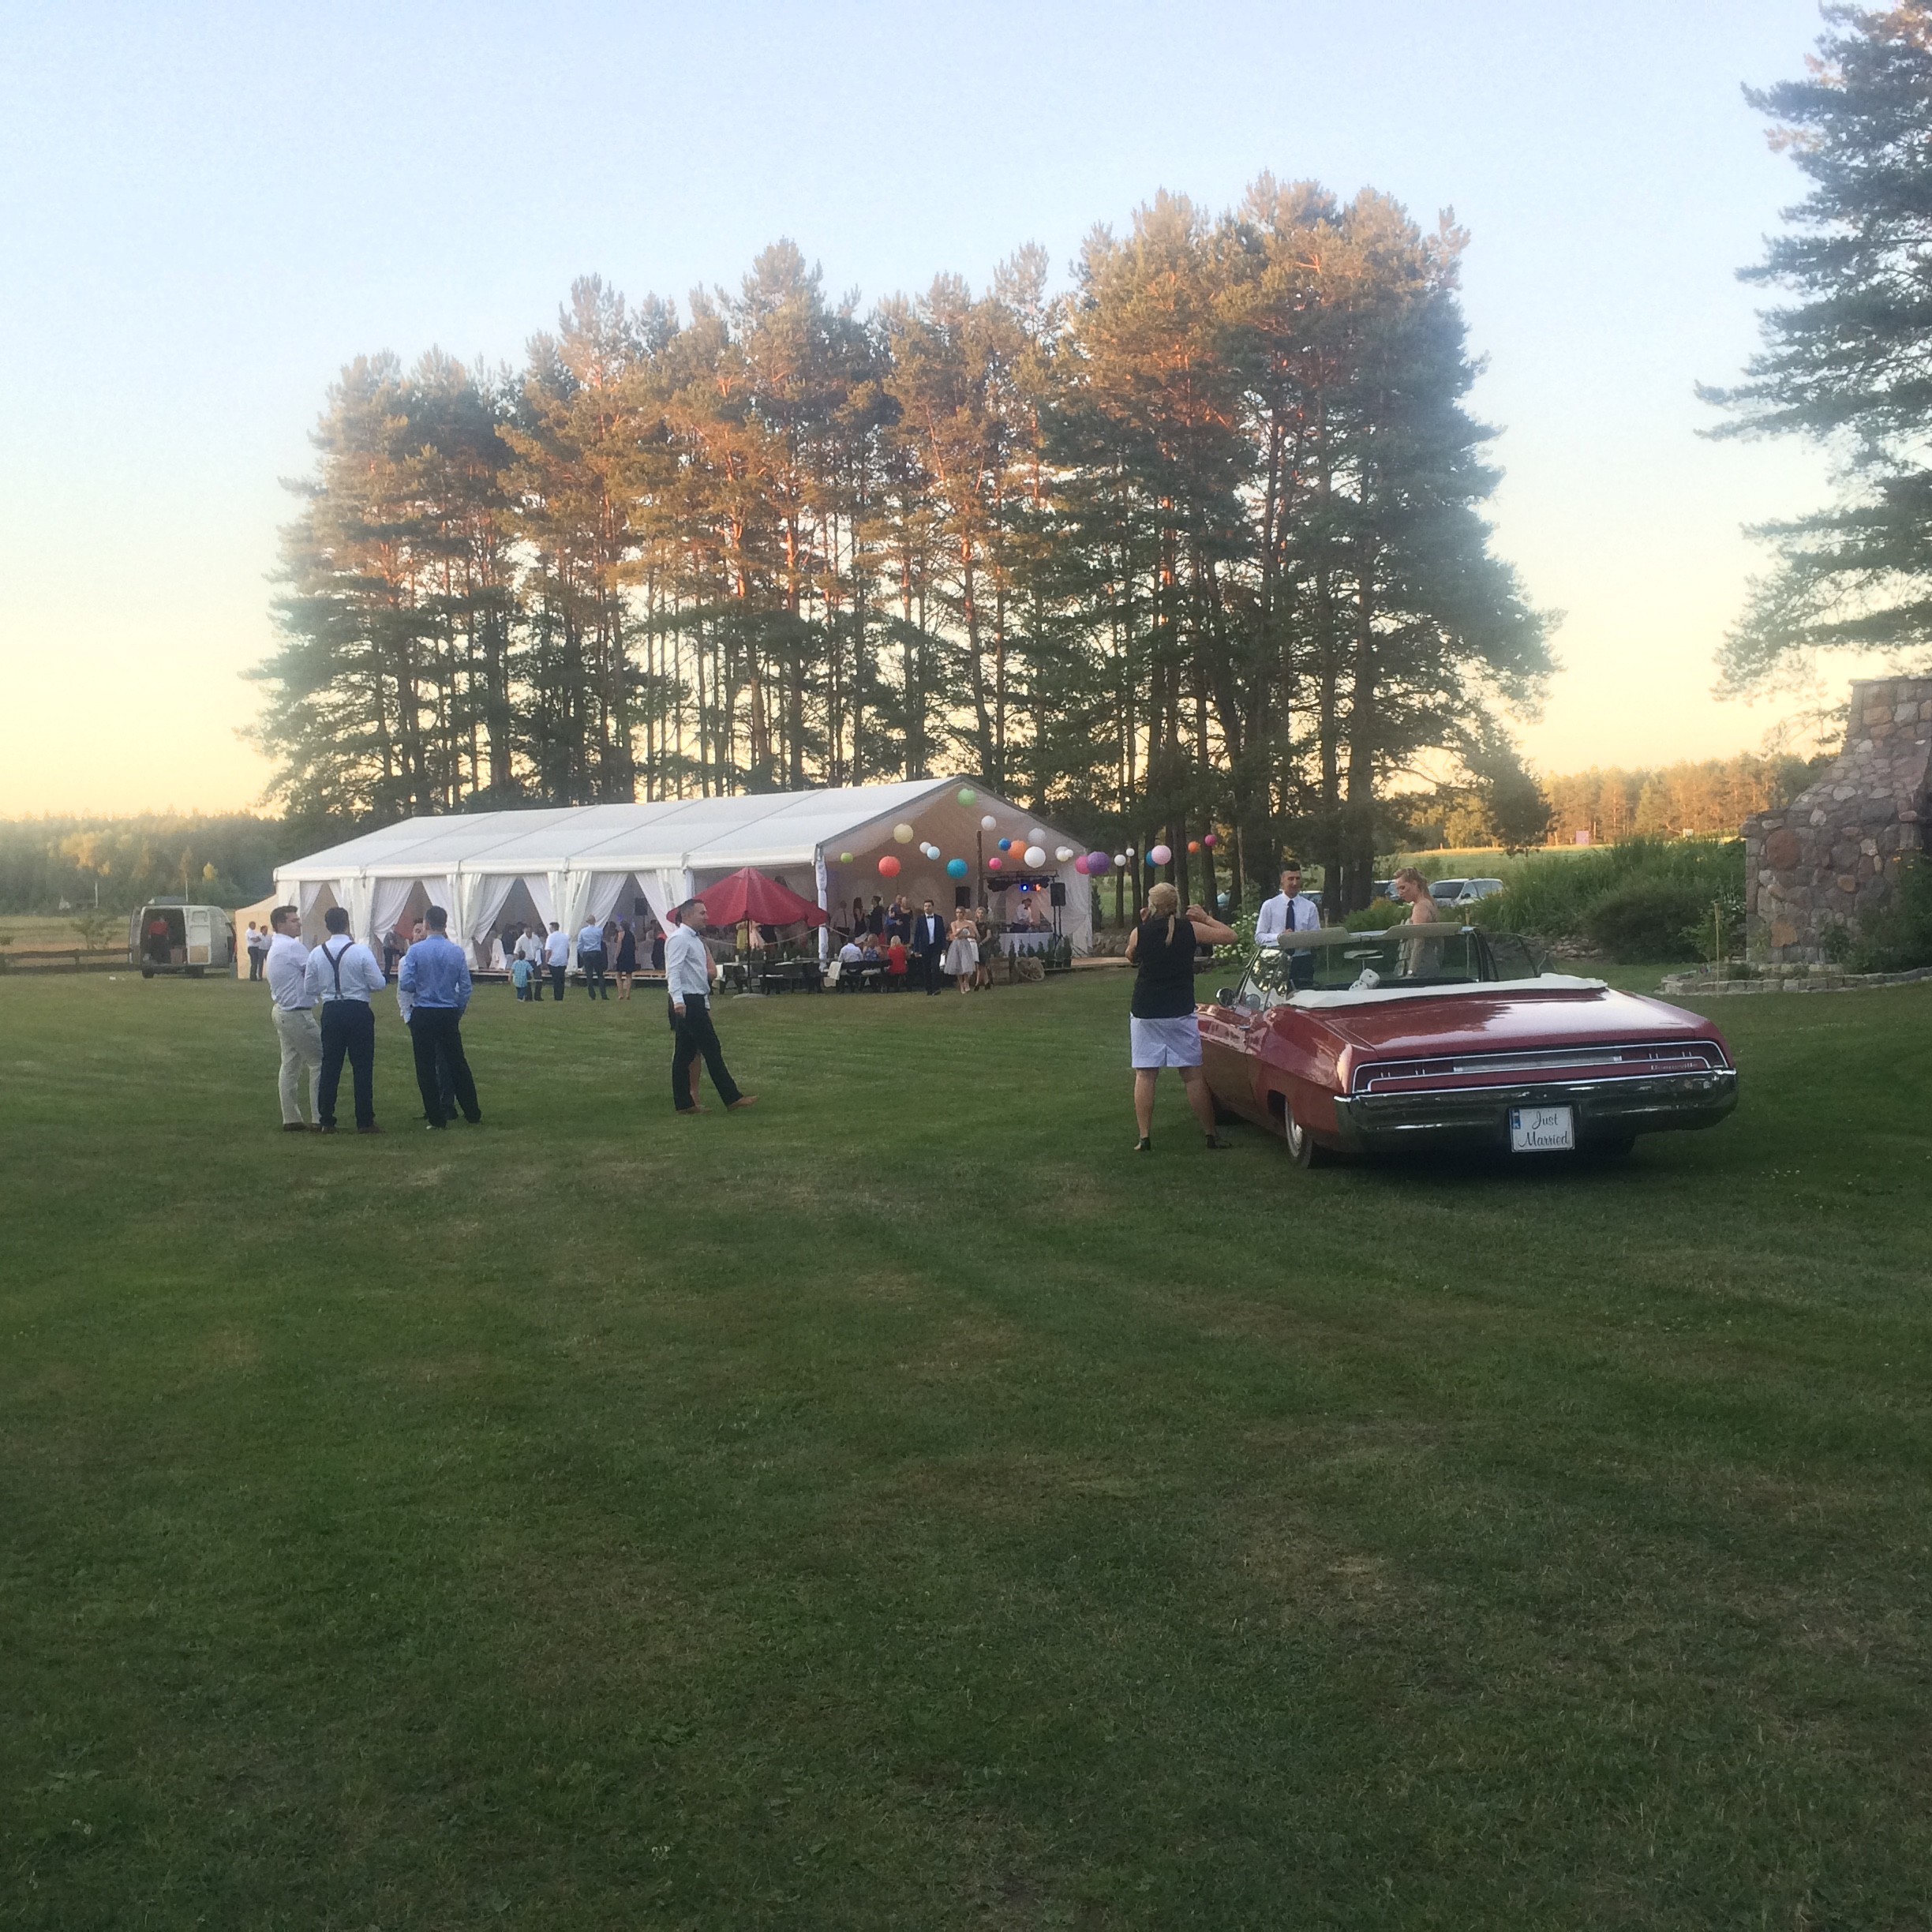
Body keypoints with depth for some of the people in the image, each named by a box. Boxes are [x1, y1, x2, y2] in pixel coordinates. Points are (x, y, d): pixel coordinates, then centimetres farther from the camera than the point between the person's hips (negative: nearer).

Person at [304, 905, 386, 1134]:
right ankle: (365, 1122, 1)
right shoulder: (361, 951, -11)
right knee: (362, 1066, 2)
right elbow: (379, 984, -9)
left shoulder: (317, 954, 0)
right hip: (358, 1012, -3)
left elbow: (311, 990, 8)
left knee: (330, 1066, 9)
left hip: (331, 1012, 3)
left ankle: (326, 1121, 11)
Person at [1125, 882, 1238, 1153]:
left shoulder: (1139, 933, -5)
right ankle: (1210, 1135, 12)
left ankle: (1145, 1138, 1)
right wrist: (1205, 918, 16)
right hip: (1181, 1013, 0)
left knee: (1144, 1075, 5)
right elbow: (1229, 936, 4)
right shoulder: (1190, 929, -5)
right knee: (1193, 1075, 6)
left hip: (1145, 1014, 0)